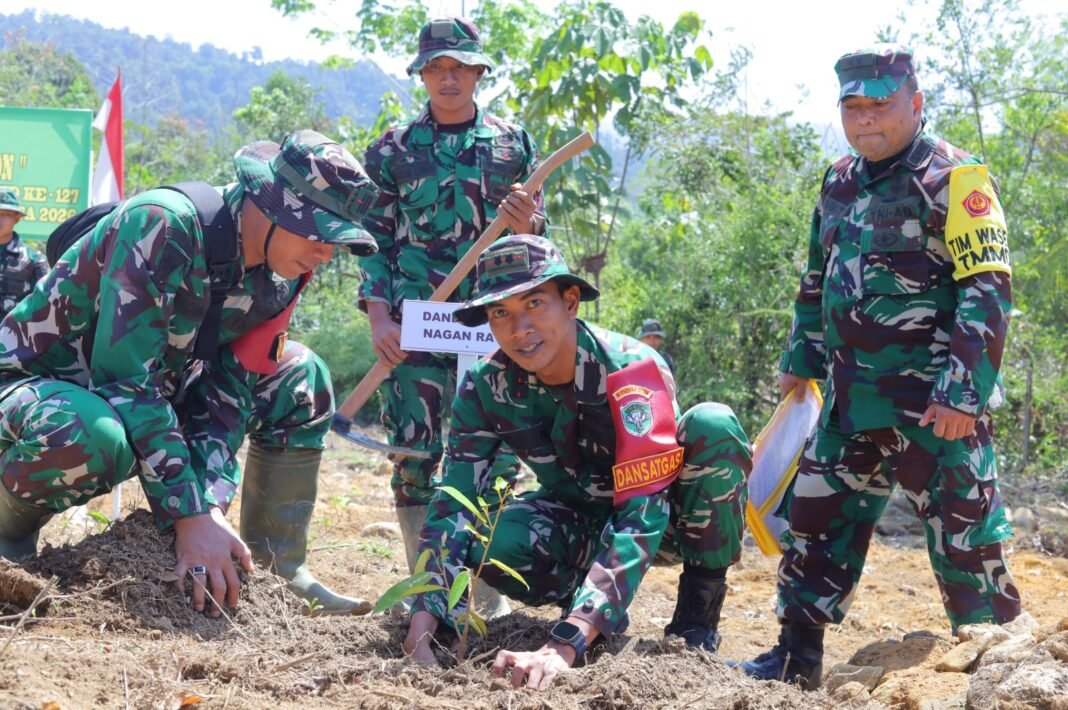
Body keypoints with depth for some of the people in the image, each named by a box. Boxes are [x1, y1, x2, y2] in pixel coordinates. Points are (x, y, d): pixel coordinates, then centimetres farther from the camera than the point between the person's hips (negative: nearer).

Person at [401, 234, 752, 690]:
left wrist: (564, 645, -50)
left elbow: (643, 513, -40)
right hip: (580, 521, 3)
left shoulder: (630, 370, -32)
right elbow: (454, 501, -21)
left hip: (666, 518, -2)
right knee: (492, 544, -31)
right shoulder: (485, 389, -18)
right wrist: (421, 627, -38)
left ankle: (698, 610, -12)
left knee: (712, 425, -34)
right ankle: (587, 602, 2)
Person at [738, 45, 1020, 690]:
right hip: (852, 401, 7)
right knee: (819, 522, 9)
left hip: (936, 402, -7)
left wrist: (964, 391, -21)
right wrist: (802, 362, 24)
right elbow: (817, 284, 25)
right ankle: (798, 655, 19)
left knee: (963, 536, -4)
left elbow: (987, 290, -15)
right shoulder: (840, 184, 14)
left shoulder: (953, 178, -9)